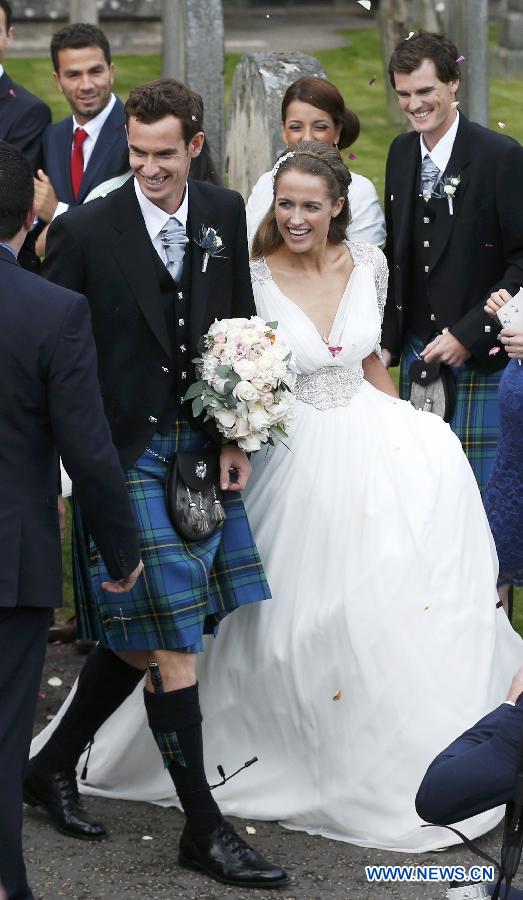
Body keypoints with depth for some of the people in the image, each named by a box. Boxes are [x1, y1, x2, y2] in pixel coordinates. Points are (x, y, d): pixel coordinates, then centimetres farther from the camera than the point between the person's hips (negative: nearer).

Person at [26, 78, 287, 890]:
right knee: (172, 647, -2)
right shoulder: (85, 231, -12)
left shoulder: (226, 215, 3)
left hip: (204, 451, 5)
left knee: (139, 635, 13)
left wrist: (238, 435, 4)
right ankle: (203, 829, 7)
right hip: (125, 455, -5)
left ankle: (54, 763, 33)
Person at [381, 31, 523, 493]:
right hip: (417, 352, 6)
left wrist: (468, 335, -16)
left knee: (481, 488, -4)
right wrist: (387, 342, 8)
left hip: (481, 360, -6)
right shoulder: (401, 152, 8)